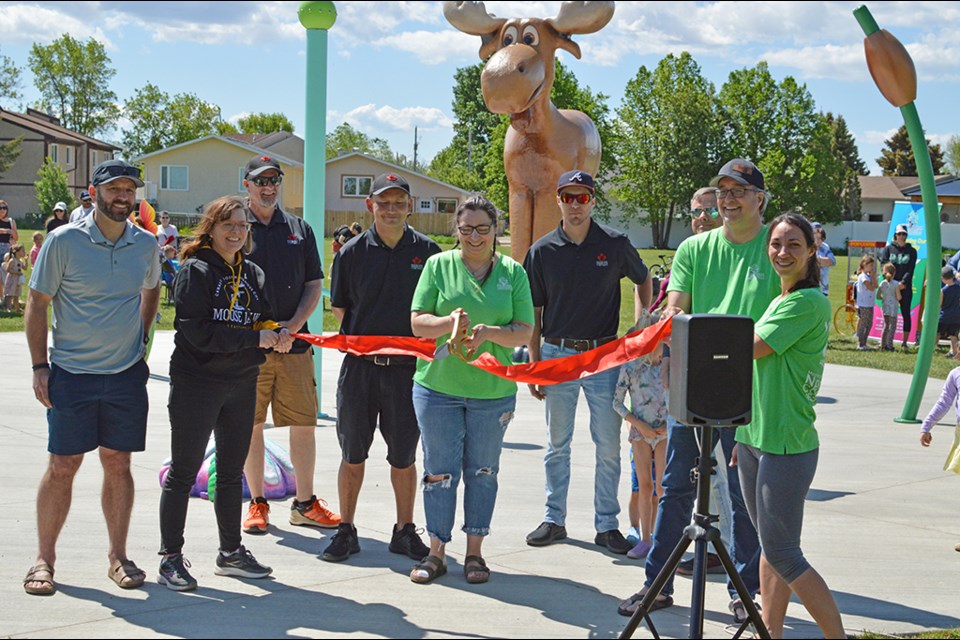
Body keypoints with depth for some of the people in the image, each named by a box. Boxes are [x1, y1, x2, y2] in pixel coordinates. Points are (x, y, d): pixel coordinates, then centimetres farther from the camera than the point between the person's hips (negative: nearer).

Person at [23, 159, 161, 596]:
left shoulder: (146, 245, 4)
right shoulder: (64, 241, -7)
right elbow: (36, 304, -3)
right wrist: (39, 366, -7)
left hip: (127, 375, 3)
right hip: (71, 374, -3)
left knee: (118, 464, 8)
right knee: (62, 467, 1)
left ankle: (118, 555, 19)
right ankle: (44, 559, 13)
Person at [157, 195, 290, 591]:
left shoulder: (254, 274, 12)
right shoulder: (195, 271, -9)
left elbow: (265, 321, 15)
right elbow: (197, 332, -18)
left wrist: (278, 338, -9)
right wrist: (255, 338, -20)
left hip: (242, 385, 7)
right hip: (196, 383, -6)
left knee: (232, 472, 15)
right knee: (183, 472, 0)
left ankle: (231, 552, 26)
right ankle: (170, 558, 8)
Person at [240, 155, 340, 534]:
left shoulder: (299, 229, 13)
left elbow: (315, 283, 11)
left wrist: (294, 324, -5)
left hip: (294, 343, 3)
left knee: (303, 424, 3)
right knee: (251, 425, 3)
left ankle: (304, 503, 13)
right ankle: (257, 503, 14)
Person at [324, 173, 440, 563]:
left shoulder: (428, 252, 1)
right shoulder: (352, 253, 3)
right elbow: (340, 308, 11)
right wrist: (362, 339, 3)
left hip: (408, 367, 0)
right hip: (359, 367, 1)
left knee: (404, 457, 8)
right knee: (353, 455, 7)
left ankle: (405, 531, 21)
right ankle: (346, 530, 19)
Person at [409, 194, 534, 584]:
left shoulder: (513, 273, 4)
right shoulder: (438, 266, 3)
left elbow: (525, 332, 0)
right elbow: (417, 322, -1)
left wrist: (489, 332, -19)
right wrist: (448, 323, -21)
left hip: (493, 391, 1)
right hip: (438, 386, -1)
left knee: (482, 472, 8)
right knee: (440, 471, 4)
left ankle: (474, 553, 19)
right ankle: (436, 553, 14)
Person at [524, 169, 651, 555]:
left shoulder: (615, 245, 0)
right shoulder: (543, 251, 1)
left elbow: (644, 281, 17)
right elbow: (533, 312, 6)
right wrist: (534, 364, 1)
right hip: (557, 353, 1)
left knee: (608, 446, 3)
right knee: (557, 445, 10)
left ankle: (606, 524, 13)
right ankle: (554, 519, 20)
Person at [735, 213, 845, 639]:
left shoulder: (809, 303, -14)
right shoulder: (780, 300, 15)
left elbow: (748, 349, -18)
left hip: (787, 446, -9)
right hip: (756, 437, 9)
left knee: (781, 554, -6)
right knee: (769, 545, 13)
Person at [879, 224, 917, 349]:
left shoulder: (911, 251, 8)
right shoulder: (888, 249, 8)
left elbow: (910, 270, -1)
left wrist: (903, 282, -15)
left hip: (906, 287, 0)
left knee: (906, 314, 1)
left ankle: (905, 342, 5)